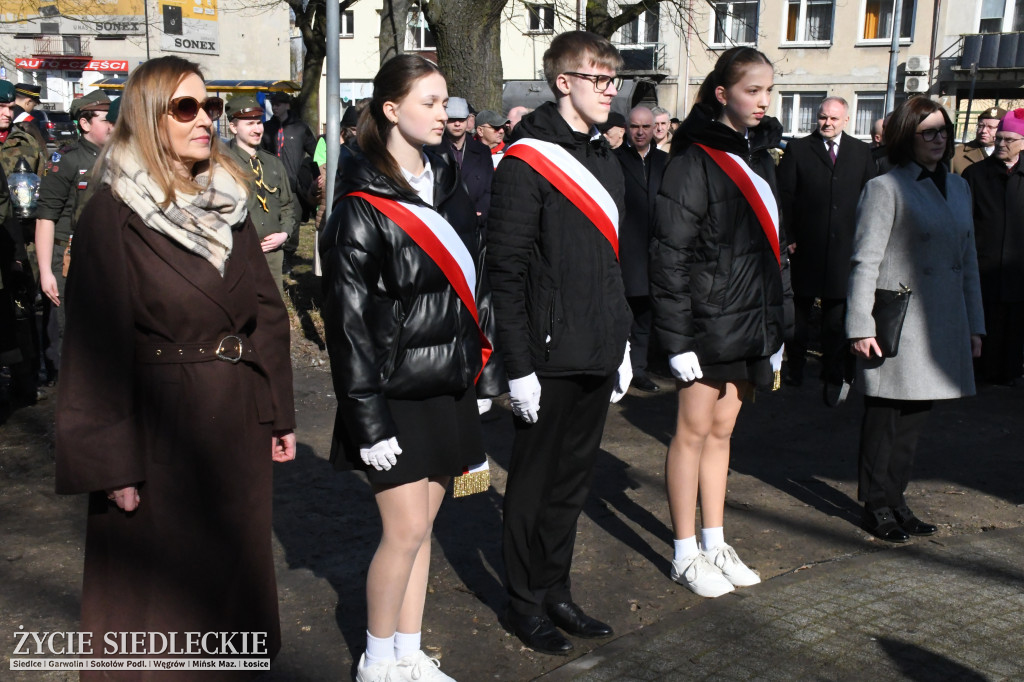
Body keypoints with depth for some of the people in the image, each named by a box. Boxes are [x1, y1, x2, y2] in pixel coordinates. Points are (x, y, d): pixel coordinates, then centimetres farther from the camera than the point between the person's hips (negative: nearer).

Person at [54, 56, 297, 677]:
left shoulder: (228, 204, 7)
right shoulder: (113, 215, -11)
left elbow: (269, 313, 9)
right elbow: (98, 345, -13)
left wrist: (281, 414, 6)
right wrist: (113, 464, -15)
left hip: (239, 424, 6)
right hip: (160, 427, -6)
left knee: (236, 566, 17)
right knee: (158, 584, 8)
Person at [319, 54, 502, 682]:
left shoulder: (448, 185, 9)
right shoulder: (363, 206, -12)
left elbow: (476, 283, 14)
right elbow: (349, 318, -13)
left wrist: (484, 371, 11)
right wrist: (368, 416, -16)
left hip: (449, 387, 7)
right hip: (396, 393, -6)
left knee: (424, 523, 13)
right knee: (406, 529, -3)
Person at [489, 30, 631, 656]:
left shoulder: (605, 159, 14)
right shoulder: (528, 162, -11)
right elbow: (507, 270, -15)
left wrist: (622, 345, 17)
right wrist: (519, 367, -17)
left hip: (599, 357, 7)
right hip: (551, 361, -7)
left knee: (574, 482, 15)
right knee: (535, 484, 7)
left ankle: (557, 592, 29)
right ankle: (526, 602, 22)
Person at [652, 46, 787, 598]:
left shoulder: (759, 156, 14)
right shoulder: (695, 160, -11)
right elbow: (669, 254, -15)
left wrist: (776, 325, 16)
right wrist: (677, 338, -18)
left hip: (752, 320, 8)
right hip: (708, 320, -7)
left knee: (722, 430, 14)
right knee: (694, 430, 2)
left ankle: (714, 544, 24)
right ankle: (686, 554, 13)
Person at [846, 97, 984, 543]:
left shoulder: (958, 187, 15)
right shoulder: (885, 188, -7)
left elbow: (968, 260, 17)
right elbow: (865, 262, -10)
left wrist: (975, 323, 15)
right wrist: (860, 327, -15)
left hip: (944, 326, 7)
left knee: (915, 416, 12)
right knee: (886, 418, 2)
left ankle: (895, 501, 24)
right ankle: (877, 507, 15)